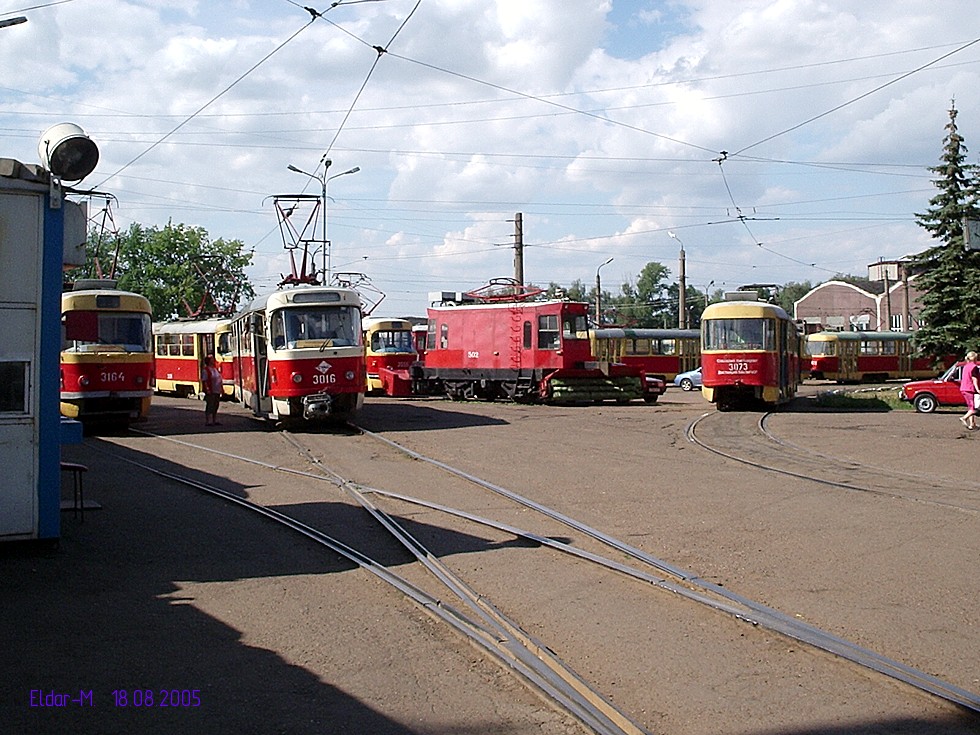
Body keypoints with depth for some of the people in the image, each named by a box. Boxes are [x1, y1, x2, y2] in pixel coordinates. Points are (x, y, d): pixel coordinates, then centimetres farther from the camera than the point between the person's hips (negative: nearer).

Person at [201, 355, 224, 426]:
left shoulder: (215, 368, 15)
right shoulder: (205, 370, -10)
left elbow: (220, 379, 20)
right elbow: (204, 381, -15)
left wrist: (222, 388, 18)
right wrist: (207, 390, -21)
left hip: (217, 391, 8)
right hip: (211, 392, -8)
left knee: (215, 407, 14)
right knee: (209, 407, -5)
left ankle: (215, 421, 21)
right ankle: (208, 422, -1)